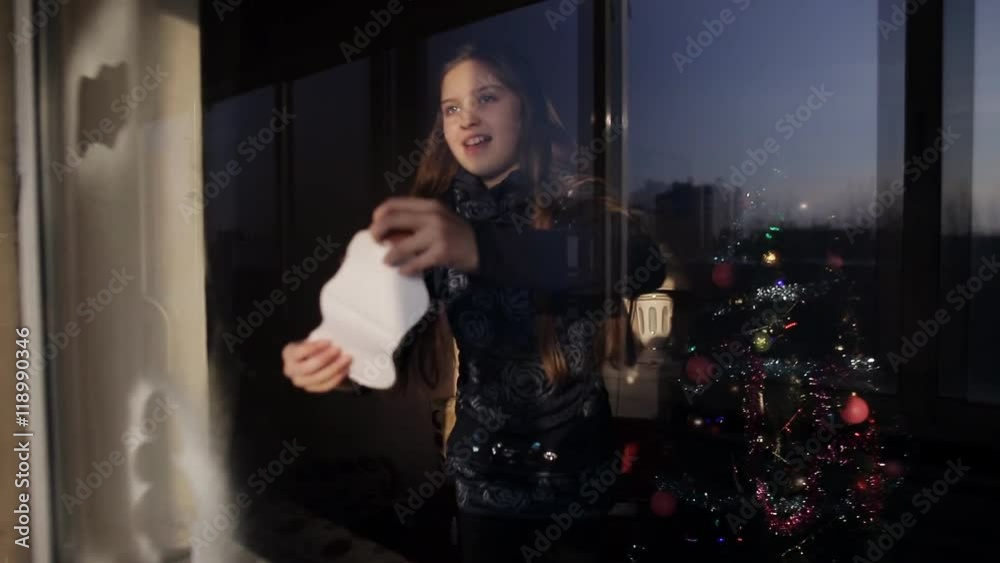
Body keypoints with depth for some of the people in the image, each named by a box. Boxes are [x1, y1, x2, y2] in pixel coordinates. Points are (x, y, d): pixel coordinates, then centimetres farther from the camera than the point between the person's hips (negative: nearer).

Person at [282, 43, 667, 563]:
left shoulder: (577, 202, -11)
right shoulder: (434, 221, -2)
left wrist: (480, 246, -47)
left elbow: (646, 265, -33)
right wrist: (339, 358, -33)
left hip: (579, 475, -1)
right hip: (485, 478, 2)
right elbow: (401, 345, -9)